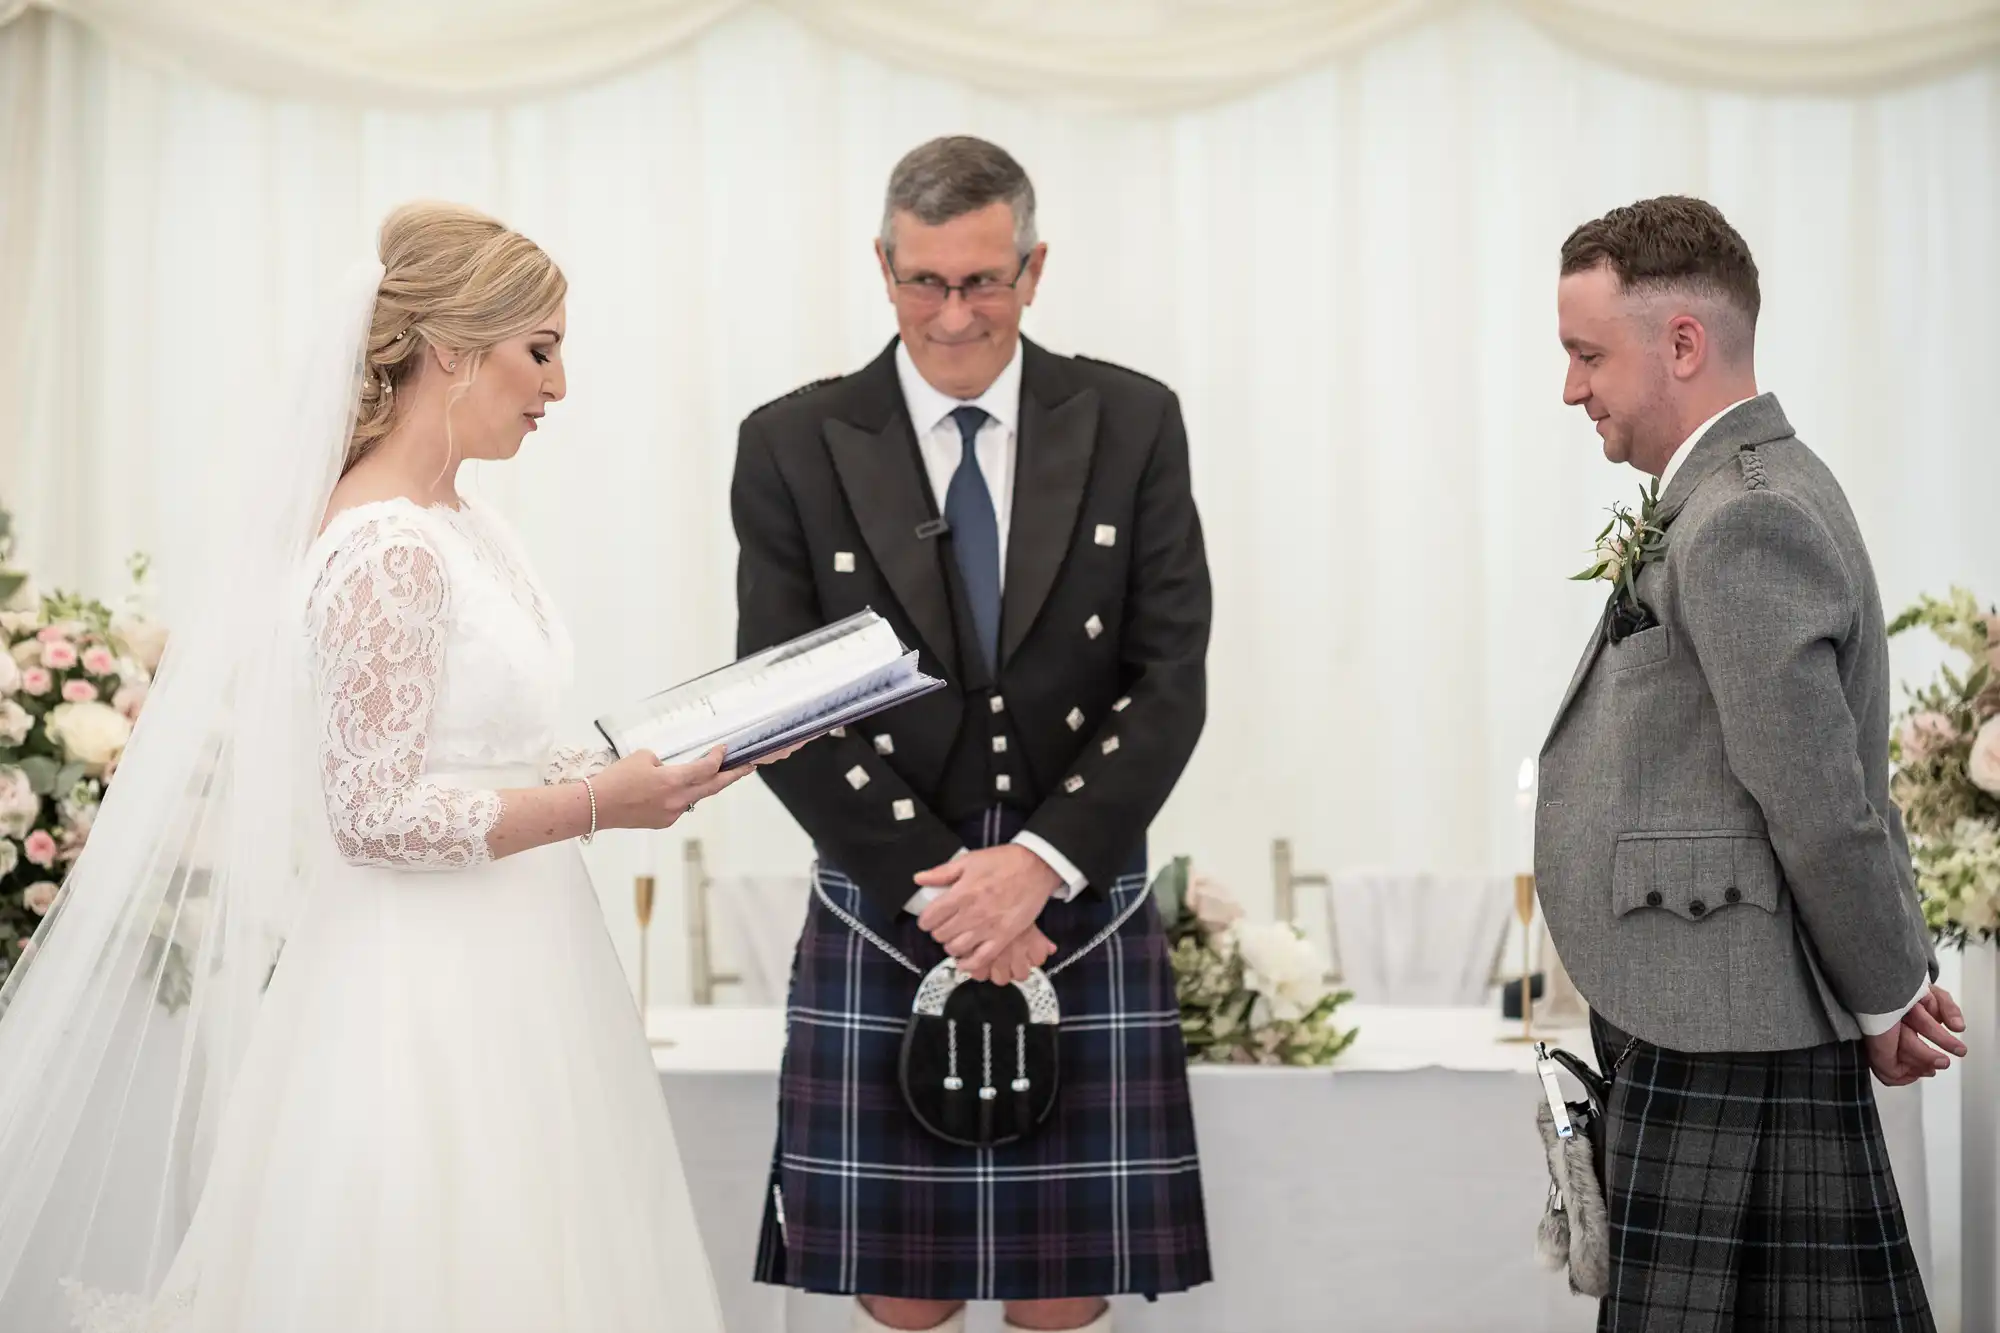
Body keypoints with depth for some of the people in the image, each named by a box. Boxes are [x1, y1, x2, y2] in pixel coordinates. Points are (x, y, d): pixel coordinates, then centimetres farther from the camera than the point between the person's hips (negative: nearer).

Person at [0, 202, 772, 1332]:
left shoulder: (462, 525, 10)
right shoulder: (385, 549, -17)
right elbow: (376, 813, -19)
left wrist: (642, 762, 8)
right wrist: (597, 804, -20)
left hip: (501, 976, 9)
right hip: (430, 995, -9)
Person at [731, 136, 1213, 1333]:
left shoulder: (1132, 425, 3)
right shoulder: (794, 446, 1)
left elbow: (1171, 682, -2)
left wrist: (1040, 863, -14)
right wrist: (936, 893, -11)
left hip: (1083, 912, 1)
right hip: (884, 923, 0)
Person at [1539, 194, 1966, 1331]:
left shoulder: (1743, 521, -17)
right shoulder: (1754, 496, 16)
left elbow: (1820, 800, -18)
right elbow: (1841, 785, 18)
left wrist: (1886, 999, -7)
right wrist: (1901, 972, 14)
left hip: (1727, 1044, -10)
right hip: (1708, 1028, 10)